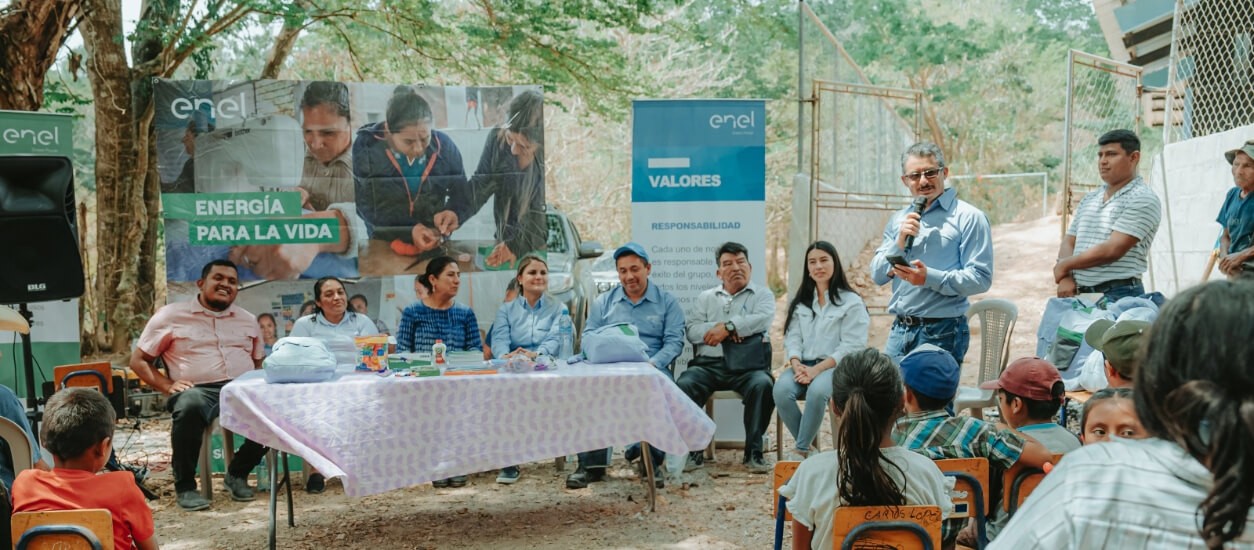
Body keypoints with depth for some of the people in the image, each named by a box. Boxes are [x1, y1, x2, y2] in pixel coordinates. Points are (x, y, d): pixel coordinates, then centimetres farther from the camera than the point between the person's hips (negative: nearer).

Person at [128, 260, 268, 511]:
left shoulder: (247, 320, 22)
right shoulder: (171, 315, 10)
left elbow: (260, 362, 26)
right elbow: (138, 360, 9)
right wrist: (168, 386, -7)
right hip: (198, 390, -3)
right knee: (189, 407, -41)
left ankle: (237, 473, -4)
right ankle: (185, 486, -20)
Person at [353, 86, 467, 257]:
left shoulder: (444, 146, -6)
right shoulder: (365, 150, -12)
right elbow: (367, 210, -9)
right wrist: (408, 233, -20)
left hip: (435, 244, 1)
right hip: (385, 246, -1)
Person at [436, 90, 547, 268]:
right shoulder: (497, 138, -14)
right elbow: (482, 182, -4)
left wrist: (518, 245, -31)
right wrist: (456, 211, -21)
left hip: (543, 249, -2)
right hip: (504, 241, 2)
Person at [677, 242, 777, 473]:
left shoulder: (762, 295, 16)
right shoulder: (706, 298, 22)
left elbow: (763, 319, -7)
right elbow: (693, 331, 6)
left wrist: (727, 327, -12)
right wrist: (726, 329, -9)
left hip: (747, 365, -2)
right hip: (708, 364, 2)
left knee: (762, 385, -34)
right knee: (684, 386, -28)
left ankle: (753, 452, -21)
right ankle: (693, 449, -15)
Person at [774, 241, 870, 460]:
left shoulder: (851, 302, 2)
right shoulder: (801, 302, 19)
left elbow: (850, 346, -7)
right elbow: (792, 337, 10)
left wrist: (818, 369, -17)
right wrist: (796, 363, -12)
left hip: (835, 366, -4)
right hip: (803, 365, 4)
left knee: (817, 391, -38)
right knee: (781, 389, -30)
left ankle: (800, 450, -24)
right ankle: (807, 443, -14)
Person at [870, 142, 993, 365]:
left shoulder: (968, 218, -4)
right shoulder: (898, 220, 15)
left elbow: (981, 279, -12)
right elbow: (877, 275, 10)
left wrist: (930, 278, -22)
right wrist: (899, 243, -6)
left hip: (942, 332, -5)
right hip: (899, 330, 5)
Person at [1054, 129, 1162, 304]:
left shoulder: (1142, 200, -6)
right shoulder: (1089, 199, 19)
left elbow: (1112, 250, -14)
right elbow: (1068, 243, 16)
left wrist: (1064, 265, -5)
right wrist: (1065, 277, -4)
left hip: (1119, 296, -6)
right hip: (1080, 294, 7)